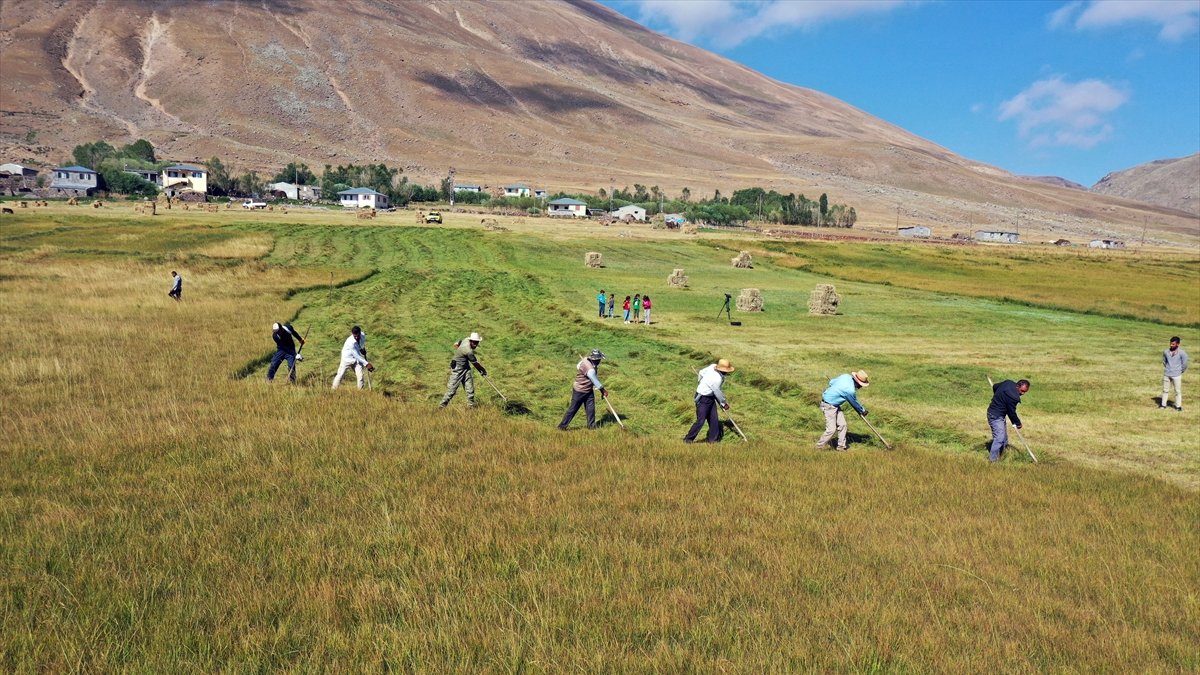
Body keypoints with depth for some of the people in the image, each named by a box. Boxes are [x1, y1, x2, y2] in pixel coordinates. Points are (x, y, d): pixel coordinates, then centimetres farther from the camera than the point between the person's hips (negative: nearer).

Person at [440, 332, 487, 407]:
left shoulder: (466, 339, -6)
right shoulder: (468, 351, -30)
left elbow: (456, 344, 11)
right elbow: (475, 363, -15)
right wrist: (483, 370, 0)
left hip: (466, 368, 9)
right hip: (457, 369, -9)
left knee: (470, 389, 3)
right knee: (452, 389, -5)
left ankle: (471, 405, 8)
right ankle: (442, 405, 5)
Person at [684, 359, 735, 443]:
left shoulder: (713, 366, -9)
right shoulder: (716, 379, -31)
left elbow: (701, 373, 7)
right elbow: (718, 393, -17)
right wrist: (724, 403, -1)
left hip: (711, 397, 9)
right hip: (703, 399, -9)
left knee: (714, 419, 9)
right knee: (701, 421, -5)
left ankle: (712, 439, 18)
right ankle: (688, 439, 7)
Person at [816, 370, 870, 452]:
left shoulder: (846, 376, -7)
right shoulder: (850, 390, -27)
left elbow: (831, 382, 9)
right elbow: (855, 403, -7)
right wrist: (863, 411, 11)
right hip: (829, 406, -9)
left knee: (842, 425, 8)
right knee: (831, 429, -6)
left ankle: (840, 446, 16)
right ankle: (820, 446, 10)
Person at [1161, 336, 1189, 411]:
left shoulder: (1182, 353, -13)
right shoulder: (1166, 352, -2)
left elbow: (1184, 364, -4)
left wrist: (1180, 371, 4)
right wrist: (1166, 369, 12)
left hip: (1176, 375, -4)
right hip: (1167, 374, 4)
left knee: (1178, 391, 3)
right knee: (1165, 390, 12)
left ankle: (1178, 406, 12)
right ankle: (1163, 404, 21)